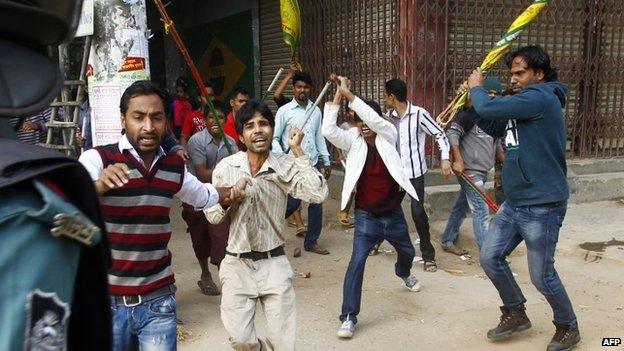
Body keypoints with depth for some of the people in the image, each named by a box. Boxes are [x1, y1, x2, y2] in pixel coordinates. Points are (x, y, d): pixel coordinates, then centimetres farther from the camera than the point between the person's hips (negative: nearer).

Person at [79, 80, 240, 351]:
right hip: (107, 301, -3)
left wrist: (227, 193, 10)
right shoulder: (97, 159, -12)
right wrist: (98, 186, -44)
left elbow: (202, 195, 26)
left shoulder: (174, 167, 5)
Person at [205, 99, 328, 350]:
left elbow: (317, 194, -23)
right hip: (237, 265, 1)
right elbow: (213, 216, -1)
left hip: (274, 264, 0)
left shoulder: (285, 166, -7)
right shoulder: (226, 167, -2)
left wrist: (297, 150, -18)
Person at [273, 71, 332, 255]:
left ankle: (311, 241, 20)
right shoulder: (284, 111, -5)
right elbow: (274, 138, -5)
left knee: (316, 203, 6)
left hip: (313, 164, 5)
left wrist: (326, 161, 13)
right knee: (292, 203, -2)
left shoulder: (316, 110, 8)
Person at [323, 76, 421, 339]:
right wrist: (337, 96, -25)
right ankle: (349, 317, -8)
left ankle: (403, 274, 63)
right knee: (357, 261, -15)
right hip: (366, 217, -2)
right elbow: (328, 130, -22)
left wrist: (349, 94, -28)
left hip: (393, 214, 2)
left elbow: (374, 118, -26)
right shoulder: (353, 141, -6)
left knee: (407, 253, 26)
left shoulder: (388, 136, -6)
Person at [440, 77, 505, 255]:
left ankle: (448, 241, 29)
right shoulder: (471, 113, -13)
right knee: (481, 212, -8)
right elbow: (452, 133, -18)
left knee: (461, 207, 17)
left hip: (481, 172, 8)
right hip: (469, 171, -8)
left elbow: (496, 144, 23)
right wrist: (458, 160, -21)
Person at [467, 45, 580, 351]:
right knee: (490, 257, 10)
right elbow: (493, 126, 24)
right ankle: (516, 314, 29)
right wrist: (474, 97, 9)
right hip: (514, 203, 9)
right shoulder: (524, 103, 13)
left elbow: (489, 109, -24)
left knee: (542, 275, 1)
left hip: (542, 206, -9)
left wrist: (477, 88, -3)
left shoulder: (541, 98, -17)